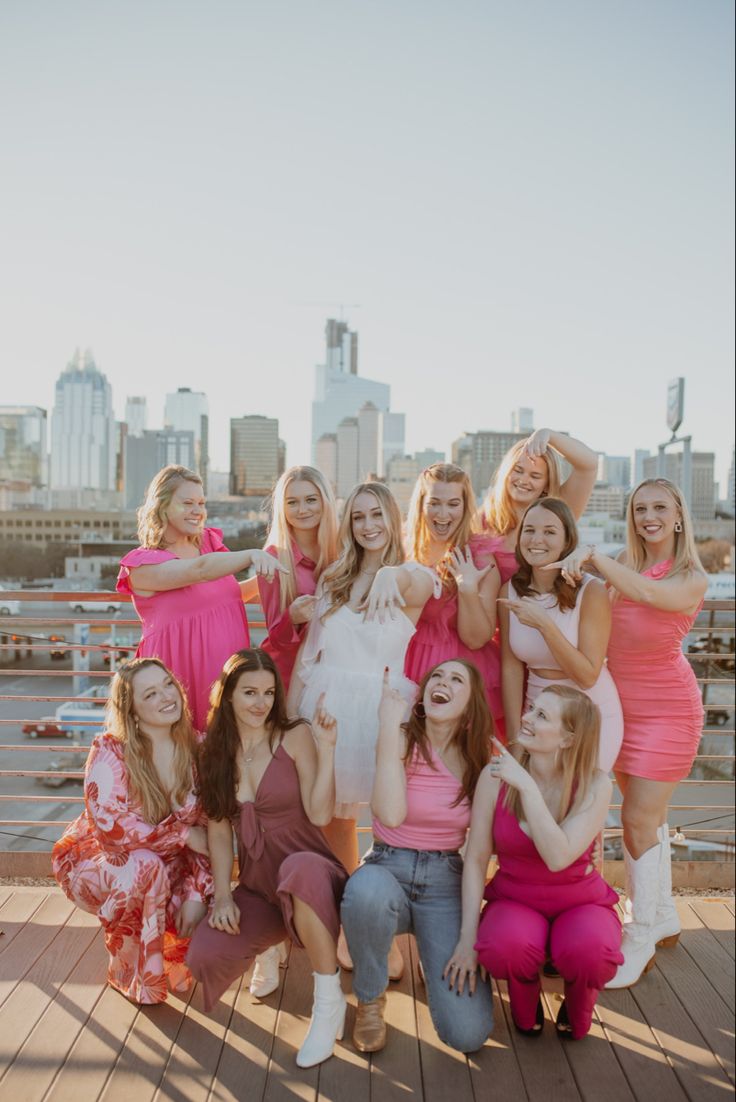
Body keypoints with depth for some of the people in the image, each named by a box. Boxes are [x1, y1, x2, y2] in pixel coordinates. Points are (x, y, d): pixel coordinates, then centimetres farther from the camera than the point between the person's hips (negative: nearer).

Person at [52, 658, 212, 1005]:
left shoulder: (196, 748, -10)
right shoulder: (110, 752, -22)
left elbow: (206, 830, -7)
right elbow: (112, 830, -29)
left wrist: (197, 894, -19)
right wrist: (185, 835, -27)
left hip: (166, 870, 4)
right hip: (96, 862, -3)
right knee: (146, 866, -36)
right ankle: (127, 973, -10)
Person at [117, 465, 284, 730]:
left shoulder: (210, 542, 11)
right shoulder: (143, 565, -8)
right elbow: (200, 570, -27)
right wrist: (251, 555, -40)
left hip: (230, 673, 5)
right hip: (182, 679, -5)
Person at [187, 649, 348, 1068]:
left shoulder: (295, 736, -7)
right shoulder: (216, 752, 7)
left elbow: (320, 814, -15)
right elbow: (219, 830, 4)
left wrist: (326, 748, -22)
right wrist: (222, 895, -7)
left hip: (310, 876, -4)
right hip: (256, 889, 4)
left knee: (298, 867, -42)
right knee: (204, 957, -24)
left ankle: (330, 1000, -22)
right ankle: (269, 946, 13)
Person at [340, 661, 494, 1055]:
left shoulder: (480, 759, 2)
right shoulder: (403, 741, -8)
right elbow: (391, 815, -25)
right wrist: (390, 723, -23)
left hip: (447, 884, 2)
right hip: (389, 872, -1)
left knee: (469, 1033, -15)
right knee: (368, 886, -40)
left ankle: (431, 949, 17)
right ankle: (370, 998, -9)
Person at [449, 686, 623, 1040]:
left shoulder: (594, 784, -17)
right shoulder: (496, 775, -14)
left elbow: (558, 858, -31)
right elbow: (476, 859, -8)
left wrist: (526, 785, -34)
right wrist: (468, 935, -12)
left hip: (580, 901, 0)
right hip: (514, 900, 1)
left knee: (589, 952, -34)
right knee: (504, 947, -34)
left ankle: (576, 1007, 6)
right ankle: (526, 1006, 5)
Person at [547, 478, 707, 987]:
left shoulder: (692, 578, -11)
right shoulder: (623, 565, 4)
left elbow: (649, 593, -32)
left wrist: (594, 556, -40)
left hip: (666, 709, -5)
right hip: (621, 705, 5)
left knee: (640, 819, -7)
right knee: (648, 816, 15)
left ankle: (641, 941, 6)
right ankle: (664, 918, 32)